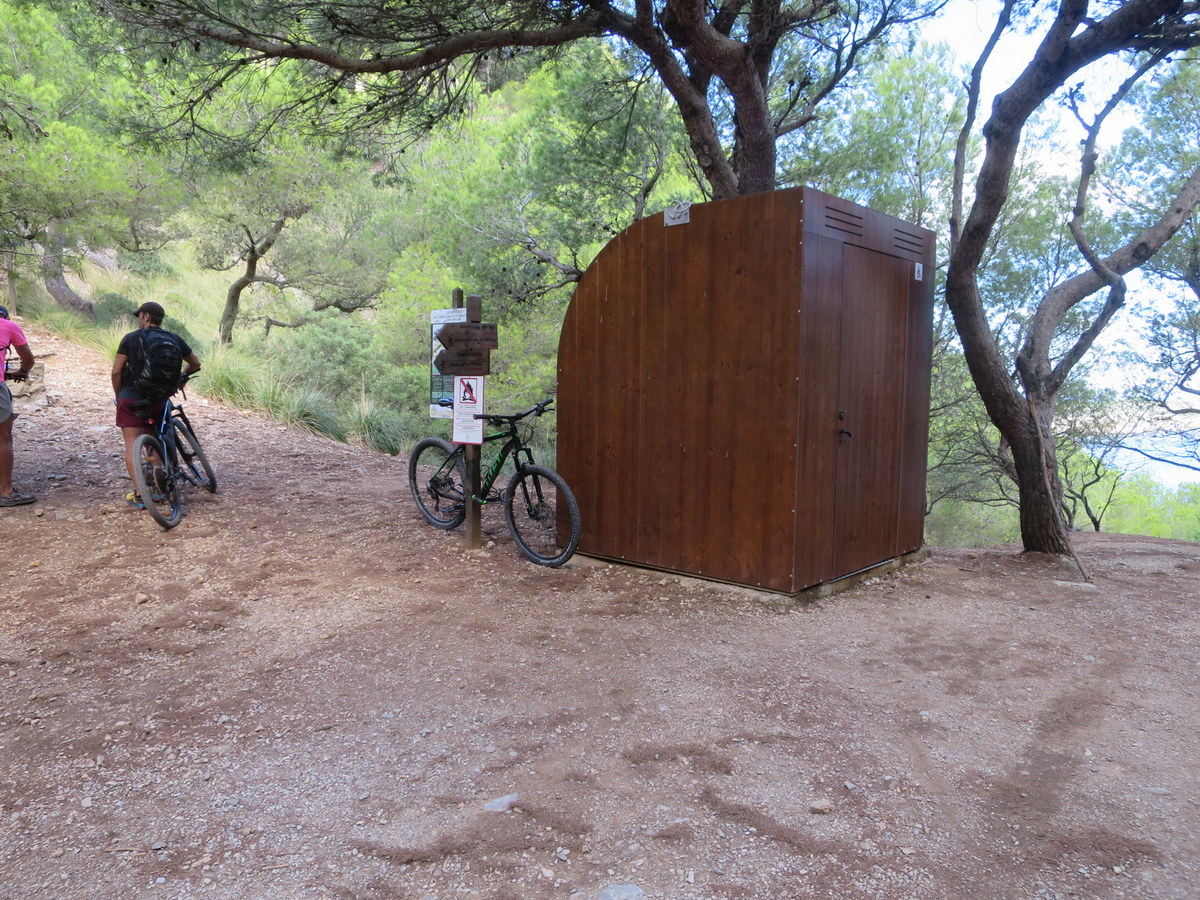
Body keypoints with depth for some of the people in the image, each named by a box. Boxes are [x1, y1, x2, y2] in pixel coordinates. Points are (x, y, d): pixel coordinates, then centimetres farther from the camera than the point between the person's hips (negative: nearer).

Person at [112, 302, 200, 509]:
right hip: (157, 399, 3)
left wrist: (118, 395, 9)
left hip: (130, 398, -3)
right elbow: (196, 364, 16)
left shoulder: (130, 339, -3)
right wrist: (181, 376, 34)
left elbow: (116, 371, -5)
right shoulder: (174, 340, 5)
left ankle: (138, 492, -11)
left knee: (132, 444, -3)